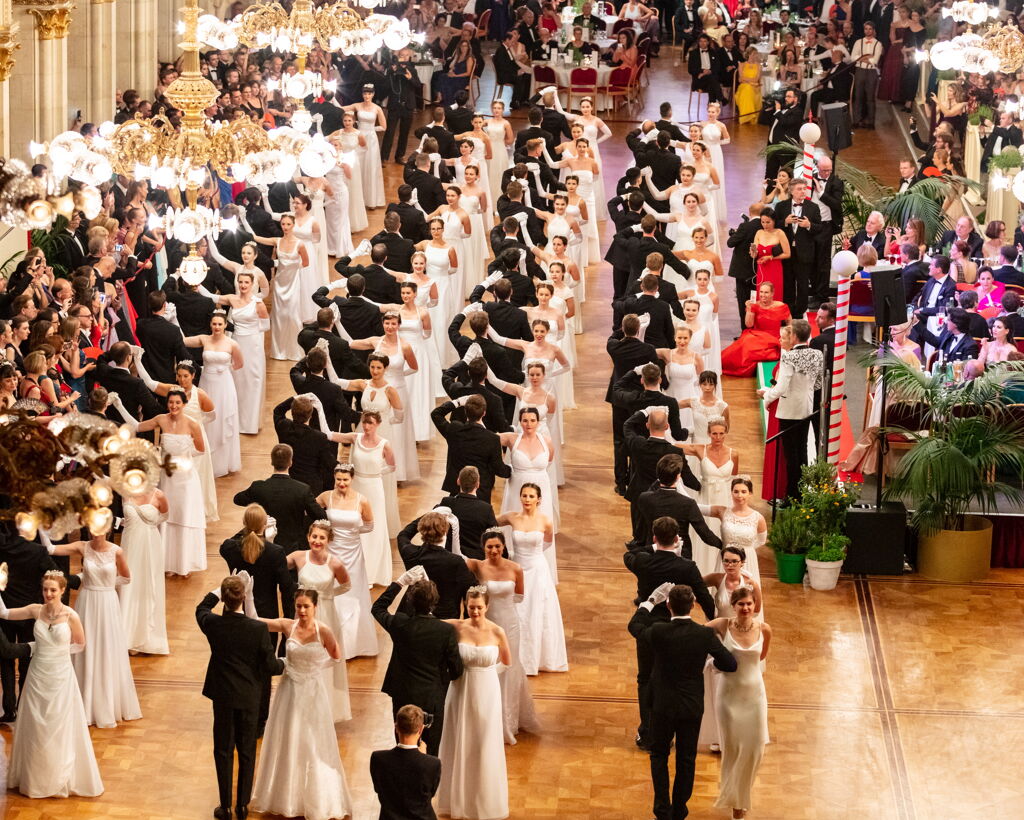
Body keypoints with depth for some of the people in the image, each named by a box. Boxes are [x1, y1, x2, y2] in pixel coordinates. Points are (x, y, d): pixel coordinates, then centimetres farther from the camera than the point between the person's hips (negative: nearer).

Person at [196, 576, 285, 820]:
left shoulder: (213, 624, -16)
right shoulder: (259, 629, -21)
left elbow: (201, 609, 9)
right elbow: (270, 665, -13)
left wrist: (219, 590, 21)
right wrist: (282, 664, 9)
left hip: (222, 696, 1)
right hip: (249, 697, -1)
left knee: (223, 751, 13)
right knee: (247, 751, 14)